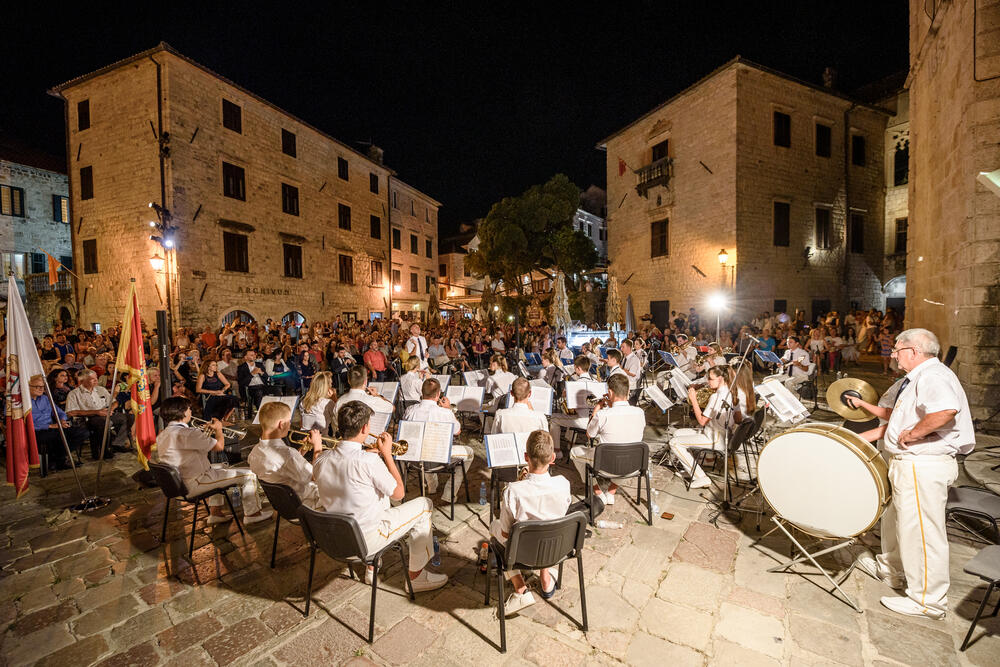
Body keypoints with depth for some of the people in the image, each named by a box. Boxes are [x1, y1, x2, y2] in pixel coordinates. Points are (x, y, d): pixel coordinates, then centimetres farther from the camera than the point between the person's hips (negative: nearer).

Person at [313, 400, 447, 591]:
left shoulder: (321, 459, -9)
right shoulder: (370, 461, -28)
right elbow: (398, 493, -14)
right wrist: (387, 454, -8)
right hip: (364, 542, -7)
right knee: (424, 504, 7)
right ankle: (416, 576, 20)